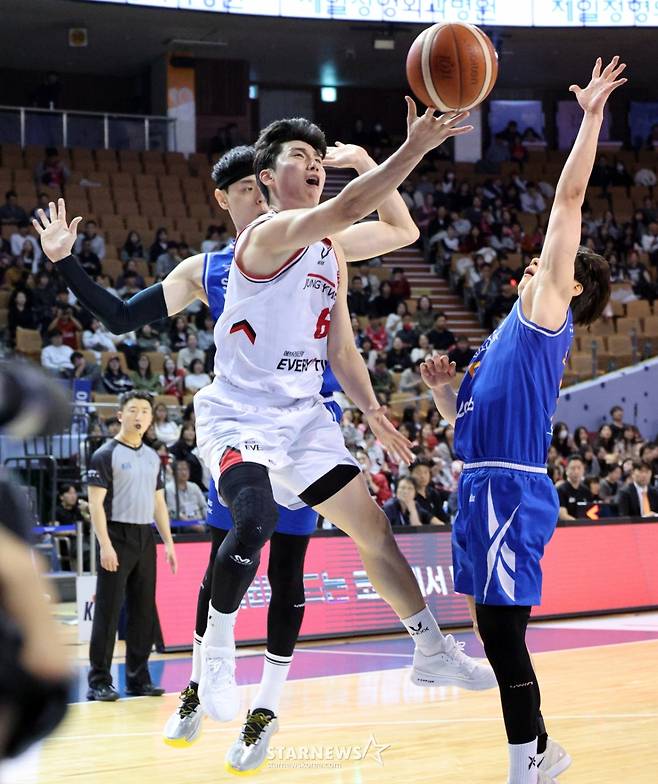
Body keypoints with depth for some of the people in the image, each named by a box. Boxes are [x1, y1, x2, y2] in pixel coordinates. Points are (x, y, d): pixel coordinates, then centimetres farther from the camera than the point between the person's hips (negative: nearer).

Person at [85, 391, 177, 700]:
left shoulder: (152, 457, 15)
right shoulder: (106, 455, -6)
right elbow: (96, 503, -12)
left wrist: (168, 541, 11)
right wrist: (105, 545, -19)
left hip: (145, 538, 7)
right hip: (117, 538, -6)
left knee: (143, 611, 8)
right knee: (108, 611, -5)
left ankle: (138, 678, 16)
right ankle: (99, 681, -1)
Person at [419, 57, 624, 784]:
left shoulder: (546, 316, -1)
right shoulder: (511, 335, 22)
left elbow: (569, 198, -8)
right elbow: (471, 422, 27)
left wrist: (591, 115, -8)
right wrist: (443, 388, 10)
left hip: (512, 491, -9)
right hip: (485, 489, 9)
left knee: (501, 631, -8)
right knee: (496, 632, 15)